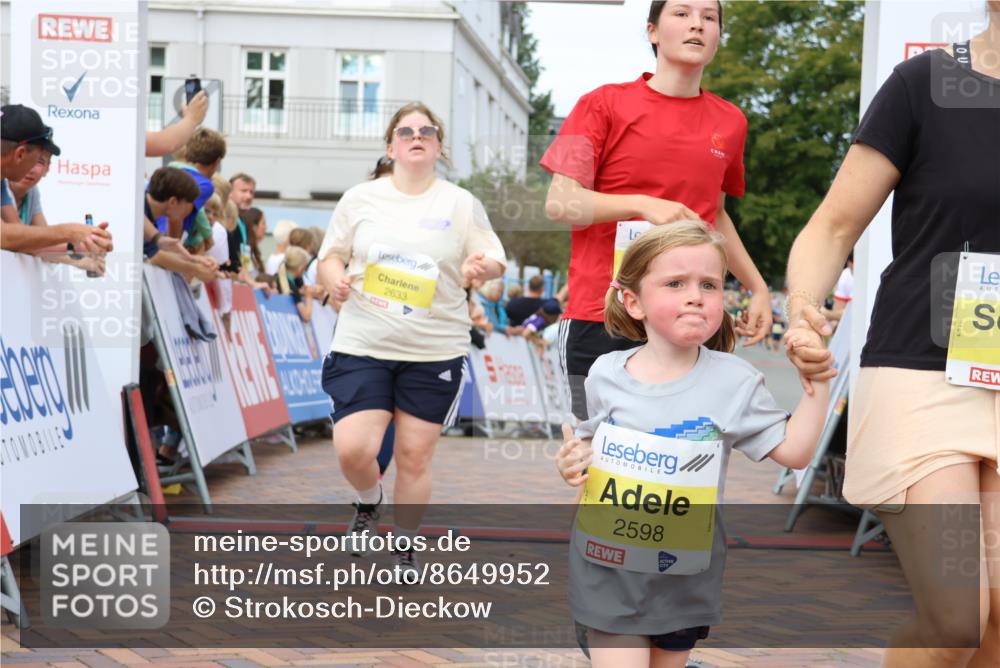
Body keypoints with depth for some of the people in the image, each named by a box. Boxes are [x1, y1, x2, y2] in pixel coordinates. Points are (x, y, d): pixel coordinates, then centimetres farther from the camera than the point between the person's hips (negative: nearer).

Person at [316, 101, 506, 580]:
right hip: (362, 344, 0)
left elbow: (495, 262, 4)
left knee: (414, 455, 5)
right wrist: (333, 278, -13)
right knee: (352, 450, -11)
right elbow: (330, 256, 10)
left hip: (435, 350, 0)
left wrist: (484, 267, -20)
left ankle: (405, 547, 26)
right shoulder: (360, 198, 4)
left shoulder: (461, 204, 3)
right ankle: (369, 503, 24)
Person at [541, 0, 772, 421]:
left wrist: (757, 287, 19)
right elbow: (560, 203, -6)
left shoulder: (729, 122, 11)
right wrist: (643, 205, -19)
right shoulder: (605, 104, 0)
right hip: (601, 322, -3)